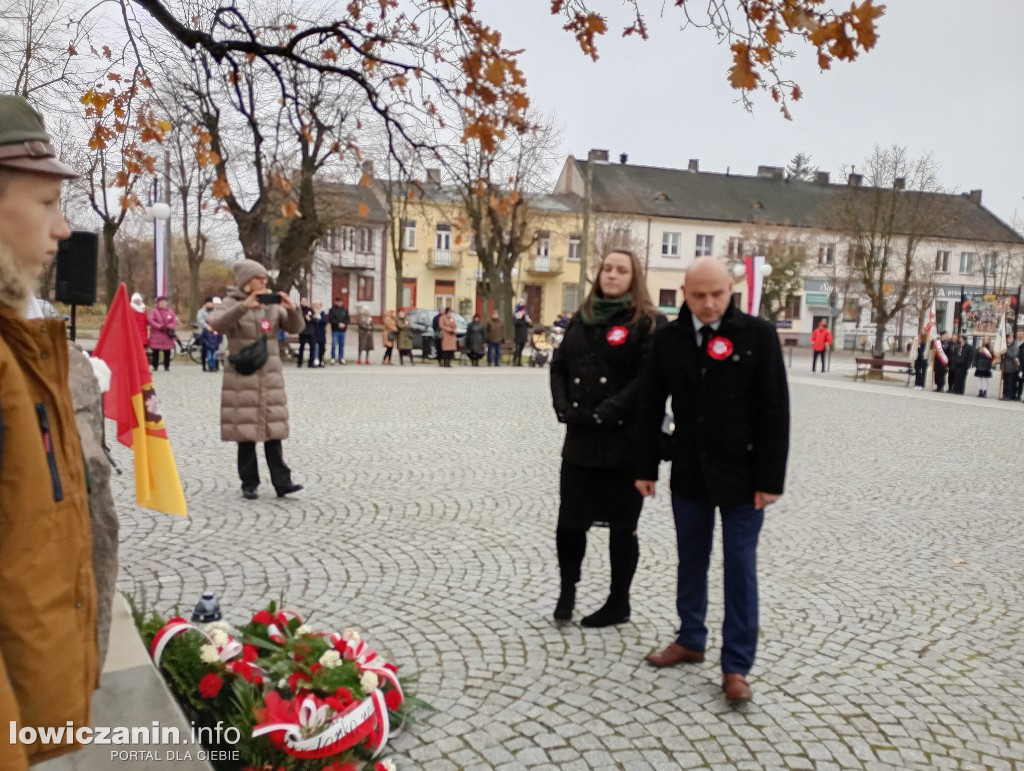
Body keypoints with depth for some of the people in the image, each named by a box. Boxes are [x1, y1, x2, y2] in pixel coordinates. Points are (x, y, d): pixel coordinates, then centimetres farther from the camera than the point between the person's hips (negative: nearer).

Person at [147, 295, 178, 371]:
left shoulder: (170, 311, 9)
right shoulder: (154, 311, 2)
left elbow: (175, 320, 5)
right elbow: (151, 320, -8)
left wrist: (169, 326, -12)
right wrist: (160, 326, -17)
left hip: (167, 335, 2)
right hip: (156, 334, -2)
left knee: (167, 352, 0)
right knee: (156, 351, -1)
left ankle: (166, 366, 9)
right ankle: (155, 366, 6)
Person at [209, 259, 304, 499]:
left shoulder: (272, 306, 10)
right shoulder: (233, 304, -1)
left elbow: (295, 328, 5)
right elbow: (217, 324, -21)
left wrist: (292, 309, -16)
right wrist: (244, 305, -34)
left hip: (270, 377, 3)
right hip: (242, 378, -3)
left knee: (273, 430, 2)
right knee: (246, 433, 2)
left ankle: (281, 482, 2)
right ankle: (249, 484, 10)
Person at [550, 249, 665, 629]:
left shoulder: (648, 323, -5)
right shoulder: (582, 319, 13)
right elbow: (559, 366, 12)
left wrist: (604, 413, -18)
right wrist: (564, 408, -4)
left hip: (626, 441, -4)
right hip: (580, 440, 4)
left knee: (622, 527, 8)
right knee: (569, 523, 6)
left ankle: (618, 603, 26)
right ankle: (567, 589, 30)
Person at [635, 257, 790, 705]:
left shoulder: (758, 335, -8)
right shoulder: (668, 338, 0)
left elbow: (774, 412, -9)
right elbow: (650, 407, 4)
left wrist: (770, 479, -12)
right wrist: (646, 467, 3)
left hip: (742, 473, -3)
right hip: (689, 470, 3)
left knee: (740, 567, 3)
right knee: (691, 560, 15)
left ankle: (736, 666, 14)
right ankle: (690, 640, 32)